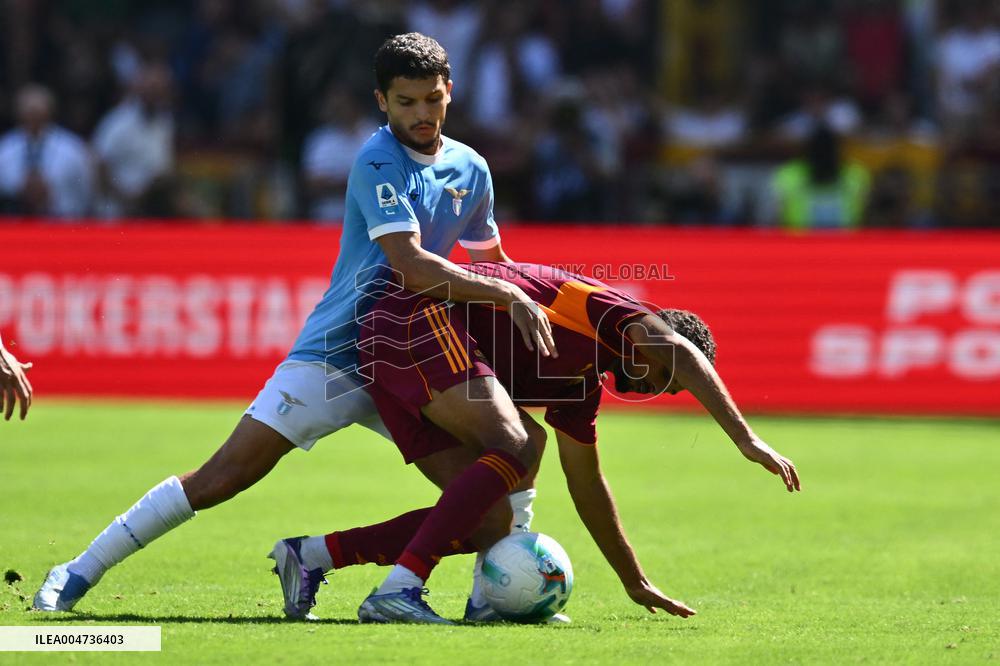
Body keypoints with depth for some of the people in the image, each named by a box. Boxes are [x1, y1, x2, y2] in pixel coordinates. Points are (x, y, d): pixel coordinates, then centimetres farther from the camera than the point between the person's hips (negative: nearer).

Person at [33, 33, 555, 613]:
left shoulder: (471, 169, 7)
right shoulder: (379, 162, -15)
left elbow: (491, 262, 22)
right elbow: (411, 266, -26)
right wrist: (510, 297, -27)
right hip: (332, 357, -7)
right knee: (221, 479, -12)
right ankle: (80, 572, -2)